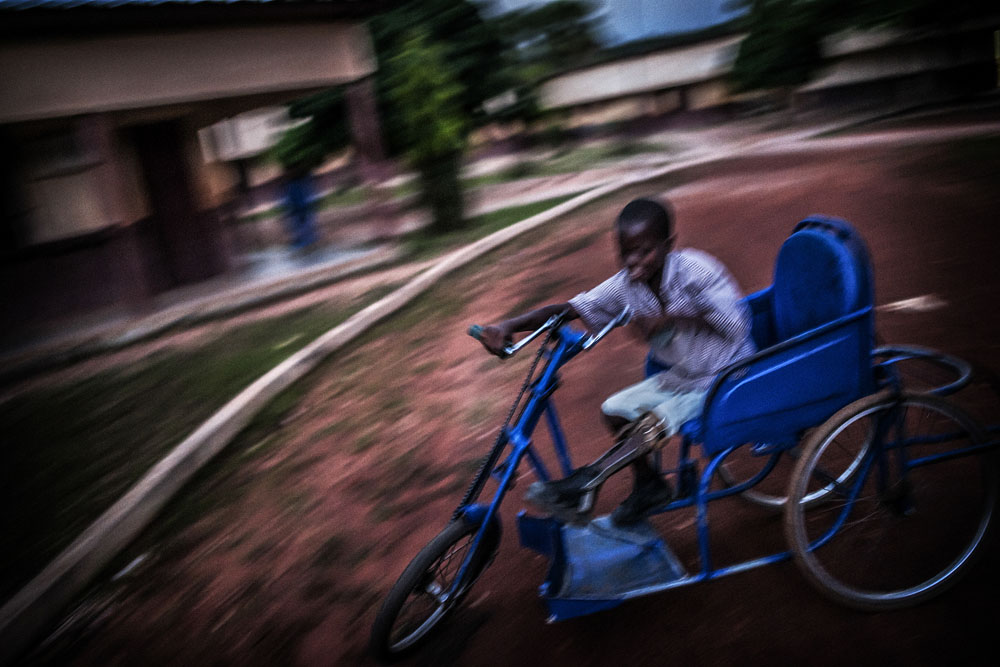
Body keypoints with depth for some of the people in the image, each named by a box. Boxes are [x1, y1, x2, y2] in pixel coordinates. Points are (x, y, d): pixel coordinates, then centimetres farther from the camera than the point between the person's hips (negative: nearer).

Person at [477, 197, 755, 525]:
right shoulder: (626, 284, -11)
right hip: (679, 375, 6)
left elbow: (734, 327, -28)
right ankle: (648, 485, 17)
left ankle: (586, 481, -13)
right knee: (615, 410, -3)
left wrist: (667, 319, -39)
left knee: (653, 421, -25)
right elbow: (571, 308, -15)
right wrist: (509, 325, -29)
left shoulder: (695, 270, -25)